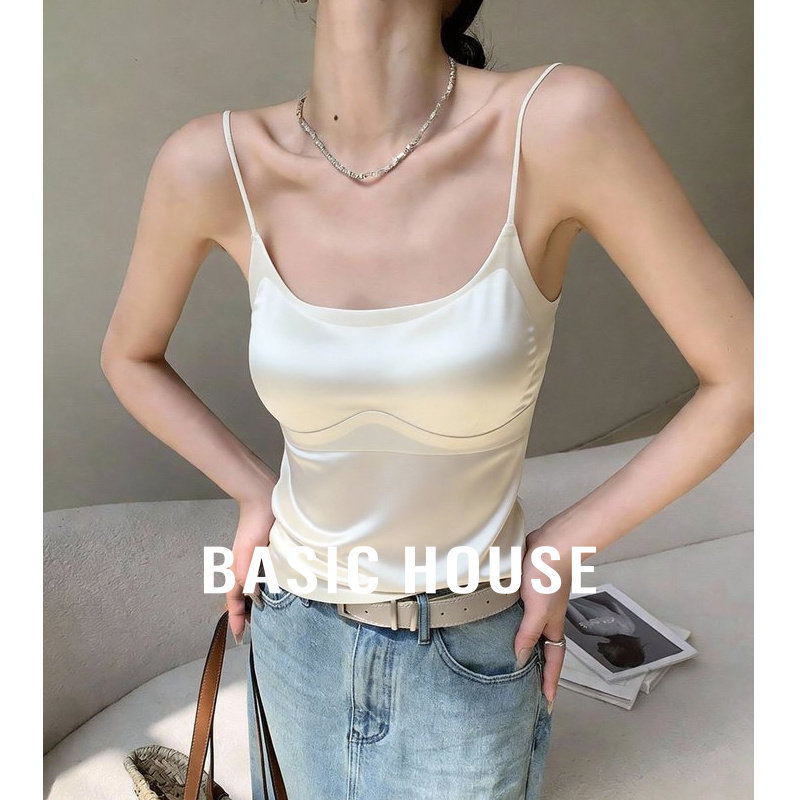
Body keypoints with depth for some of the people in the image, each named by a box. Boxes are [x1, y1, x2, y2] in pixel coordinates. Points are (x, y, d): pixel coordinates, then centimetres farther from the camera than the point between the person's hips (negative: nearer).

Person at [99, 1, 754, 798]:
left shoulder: (559, 120, -24)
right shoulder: (212, 163, -16)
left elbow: (743, 376, -15)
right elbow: (129, 356, 3)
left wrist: (565, 547, -10)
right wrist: (253, 495, -3)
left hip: (471, 651, -2)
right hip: (297, 630, 3)